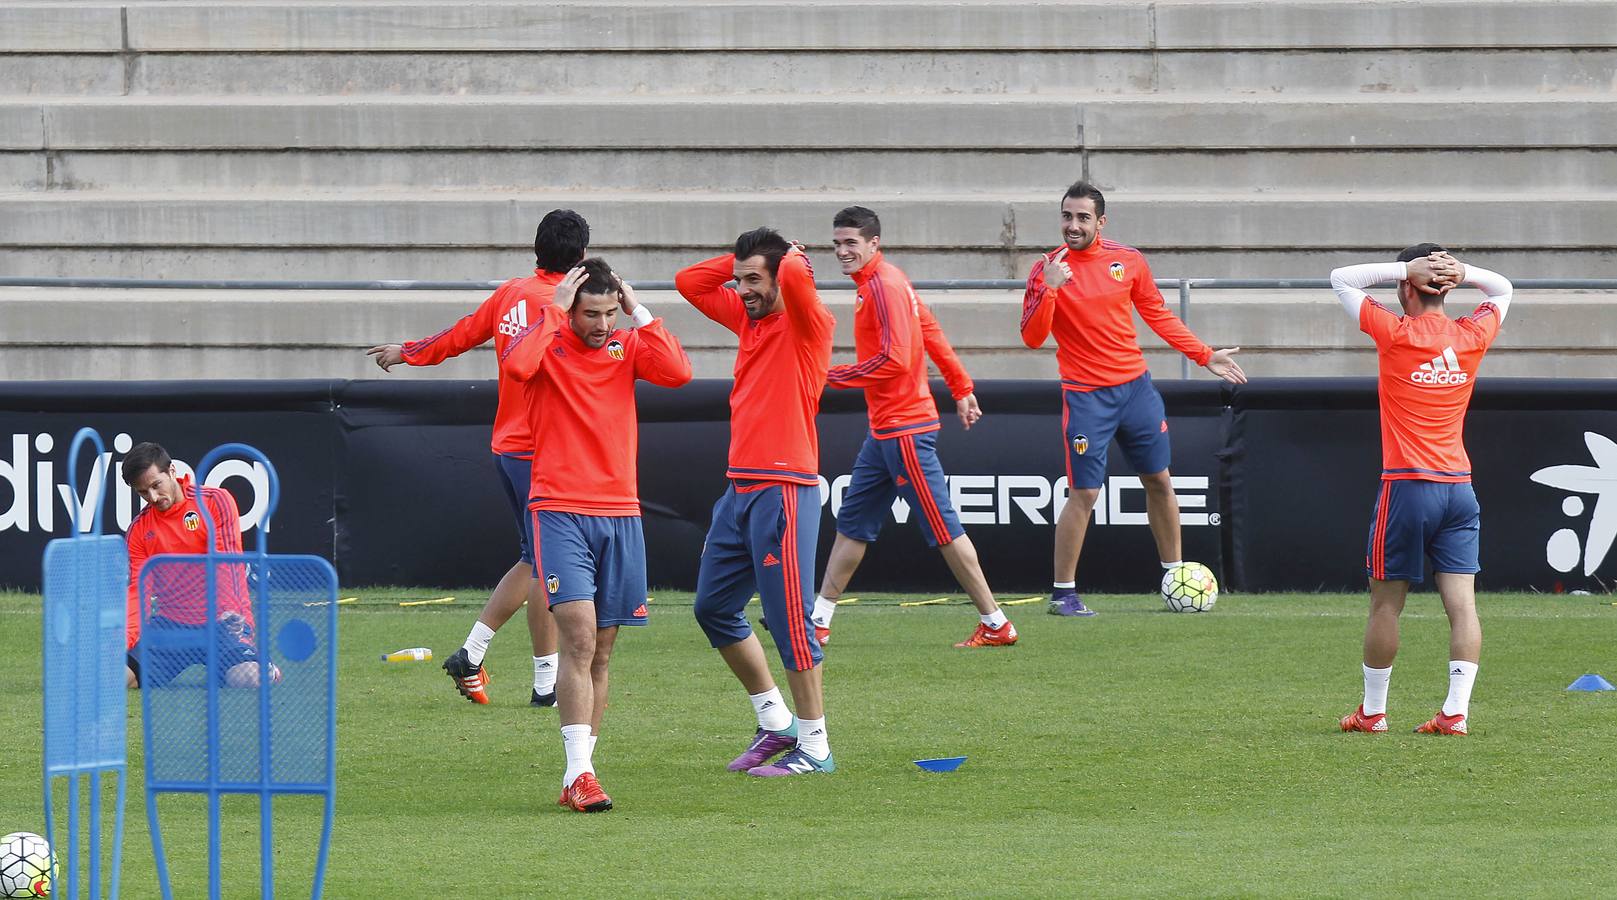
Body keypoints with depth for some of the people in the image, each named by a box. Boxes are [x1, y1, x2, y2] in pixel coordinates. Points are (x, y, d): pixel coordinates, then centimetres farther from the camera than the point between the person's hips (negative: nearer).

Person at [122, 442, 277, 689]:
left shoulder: (216, 501, -2)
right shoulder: (139, 529, 8)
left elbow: (228, 562, -10)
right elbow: (139, 590, 1)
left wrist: (229, 613, -27)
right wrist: (125, 639, -17)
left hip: (220, 622, -3)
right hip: (170, 626, 3)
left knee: (247, 680, -30)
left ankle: (266, 671, 11)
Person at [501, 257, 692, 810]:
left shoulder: (626, 347, 8)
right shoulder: (547, 343, -2)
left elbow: (678, 372, -9)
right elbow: (516, 366, -25)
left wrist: (638, 313, -6)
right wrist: (555, 310, -17)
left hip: (620, 515, 5)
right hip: (560, 511, -5)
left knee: (599, 654, 7)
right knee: (579, 639, -17)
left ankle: (579, 776, 13)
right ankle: (579, 773, -20)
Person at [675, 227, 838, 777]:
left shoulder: (806, 323, -8)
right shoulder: (748, 318, 15)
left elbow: (796, 276, -28)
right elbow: (689, 282, 24)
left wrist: (790, 259, -6)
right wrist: (739, 261, 12)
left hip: (785, 489, -9)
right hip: (740, 485, 9)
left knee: (789, 619, -8)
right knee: (713, 607, 13)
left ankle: (815, 747, -2)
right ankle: (776, 723, 23)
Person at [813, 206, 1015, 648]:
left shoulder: (883, 286, -16)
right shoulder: (885, 281, 12)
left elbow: (895, 360, -23)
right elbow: (933, 335, 19)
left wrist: (832, 377, -17)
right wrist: (962, 388, 25)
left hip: (904, 429, -10)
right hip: (885, 428, 10)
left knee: (943, 529, -5)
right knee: (852, 524, 12)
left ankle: (996, 625, -1)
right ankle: (818, 619, 17)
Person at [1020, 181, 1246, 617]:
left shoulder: (1128, 261, 2)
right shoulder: (1047, 269, -7)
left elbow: (1159, 315, 15)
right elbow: (1032, 337, -13)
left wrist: (1205, 355, 14)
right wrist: (1049, 289, -27)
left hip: (1135, 385, 4)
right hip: (1086, 396, -4)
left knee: (1159, 481, 12)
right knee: (1083, 494, -8)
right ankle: (1063, 593, 0)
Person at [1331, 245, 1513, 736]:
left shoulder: (1396, 333, -7)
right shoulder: (1472, 336, 5)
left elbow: (1341, 280, 2)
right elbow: (1502, 289, 26)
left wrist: (1405, 268, -2)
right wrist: (1462, 271, 7)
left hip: (1407, 487, -4)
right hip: (1460, 487, 4)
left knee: (1386, 603, 5)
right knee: (1461, 603, -1)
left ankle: (1372, 711, 12)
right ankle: (1456, 711, -7)